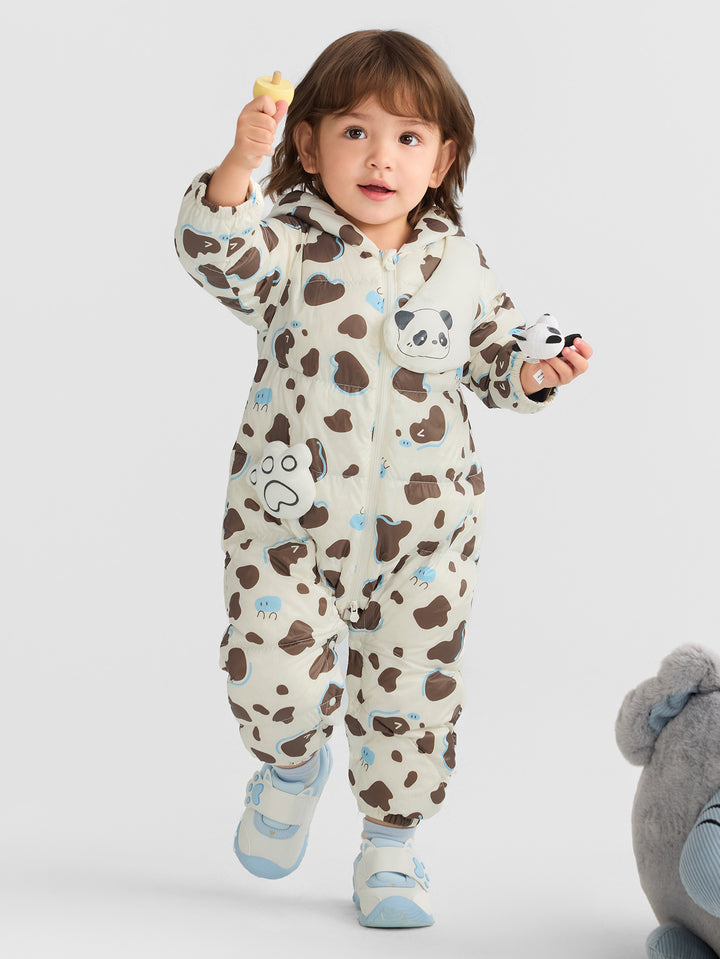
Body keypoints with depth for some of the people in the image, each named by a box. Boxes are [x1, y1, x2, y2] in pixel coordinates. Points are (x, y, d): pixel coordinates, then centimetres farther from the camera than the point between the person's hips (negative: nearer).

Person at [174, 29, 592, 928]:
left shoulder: (458, 265, 3)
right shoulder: (290, 248, -7)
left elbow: (493, 356, 15)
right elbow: (215, 251, -27)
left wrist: (536, 373, -7)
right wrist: (240, 163, -42)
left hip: (422, 531, 2)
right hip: (290, 518, -2)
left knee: (412, 691, 6)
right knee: (270, 675, -11)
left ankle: (389, 848, 28)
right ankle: (293, 763, 26)